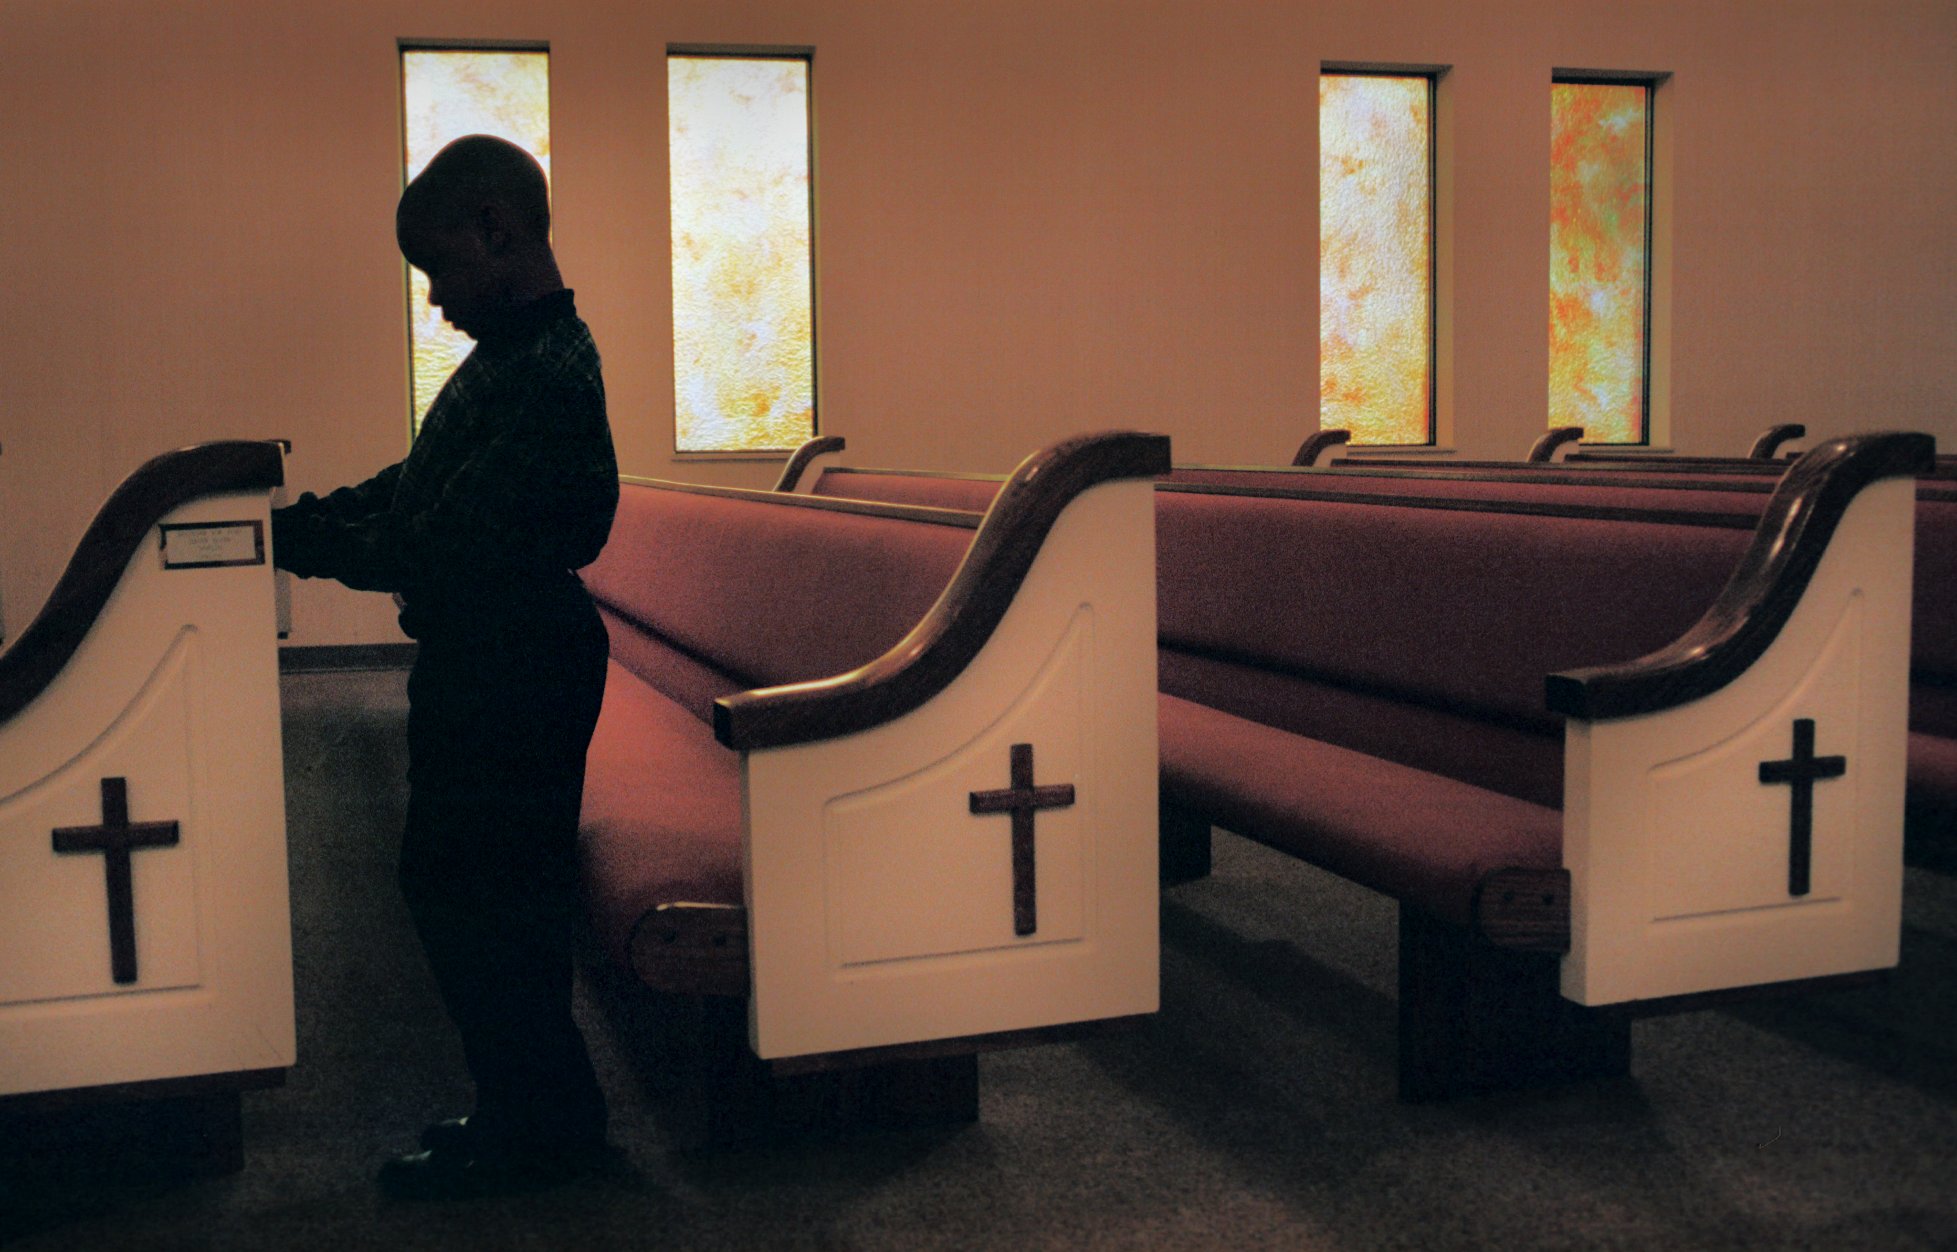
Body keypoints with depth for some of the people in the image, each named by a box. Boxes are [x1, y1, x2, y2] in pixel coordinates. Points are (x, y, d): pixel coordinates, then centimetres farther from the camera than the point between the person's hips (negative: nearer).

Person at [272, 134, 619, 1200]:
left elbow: (437, 550, -25)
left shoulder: (544, 377, -23)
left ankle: (542, 1128, 15)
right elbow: (416, 484, 16)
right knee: (481, 890, 17)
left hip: (510, 674, -10)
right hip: (487, 662, 10)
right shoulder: (515, 352, 11)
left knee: (466, 894, 0)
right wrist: (302, 512, 4)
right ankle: (535, 1110, 30)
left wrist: (293, 538, -17)